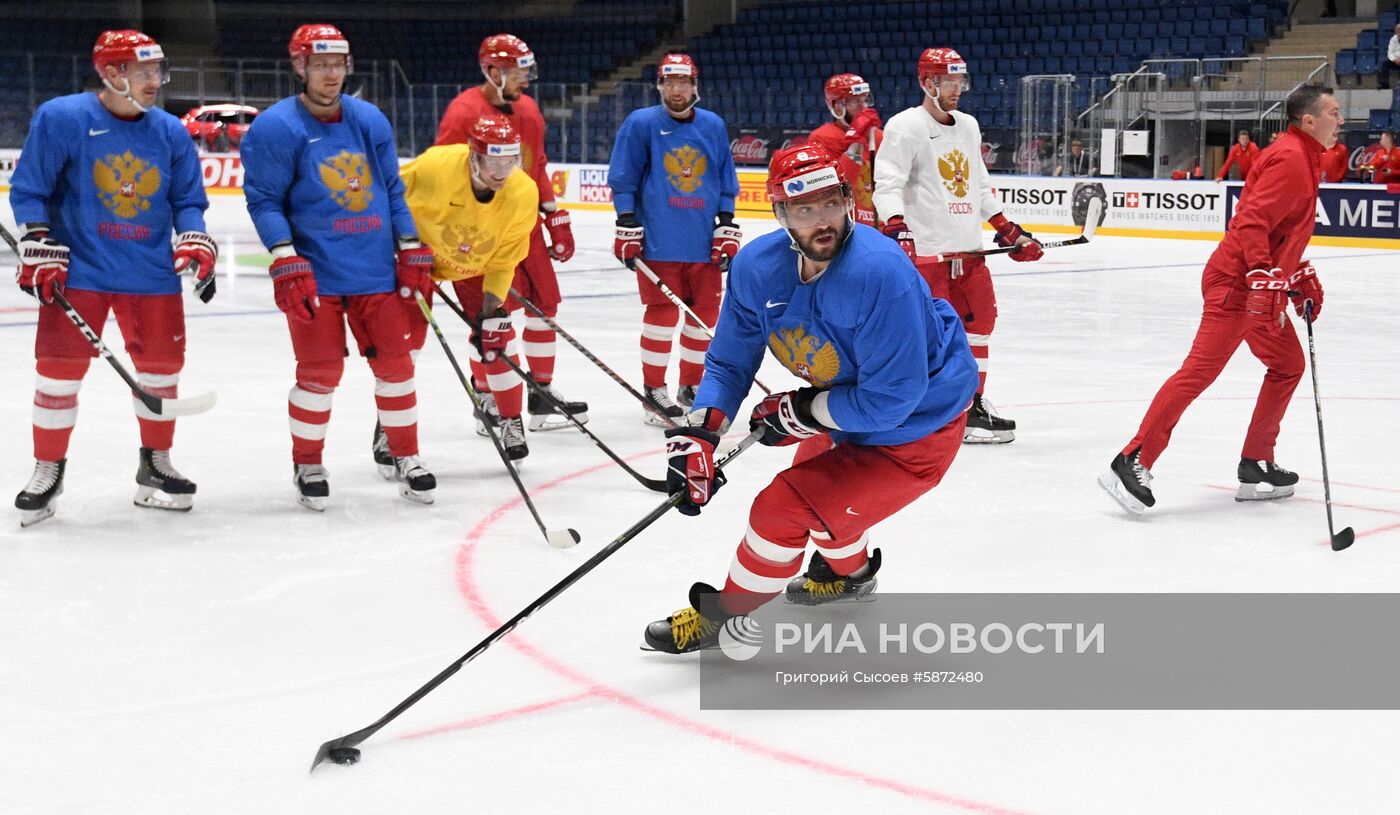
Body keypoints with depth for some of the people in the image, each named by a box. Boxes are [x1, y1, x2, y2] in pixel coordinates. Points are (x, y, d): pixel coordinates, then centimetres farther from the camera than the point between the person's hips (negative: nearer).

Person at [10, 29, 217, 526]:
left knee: (162, 364, 7)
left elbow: (187, 200, 11)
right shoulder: (60, 118, -7)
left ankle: (155, 466, 25)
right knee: (60, 366, -3)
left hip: (152, 274, 4)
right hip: (78, 271, -3)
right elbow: (28, 190, -4)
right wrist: (38, 249, -10)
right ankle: (48, 471, 12)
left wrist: (194, 241, -6)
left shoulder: (171, 132, 5)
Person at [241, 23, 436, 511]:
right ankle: (307, 466, 17)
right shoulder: (275, 128, -6)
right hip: (314, 274, -4)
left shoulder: (371, 121, 9)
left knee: (395, 362, 7)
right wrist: (286, 261, -17)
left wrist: (412, 250, 9)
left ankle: (405, 457, 21)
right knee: (320, 372, -2)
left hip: (377, 271, 5)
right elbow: (264, 199, -7)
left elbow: (392, 191, 14)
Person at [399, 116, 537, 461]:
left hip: (478, 264, 2)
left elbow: (505, 258, -15)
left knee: (497, 335, -5)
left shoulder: (524, 193, -26)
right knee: (406, 333, -7)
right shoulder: (435, 167, -36)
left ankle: (512, 421, 11)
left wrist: (493, 305, -22)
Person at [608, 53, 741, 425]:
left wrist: (727, 228, 7)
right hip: (658, 241, -4)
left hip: (704, 241, 4)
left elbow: (726, 183, 13)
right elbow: (622, 181, -1)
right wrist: (627, 228, -6)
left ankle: (692, 386, 24)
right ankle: (654, 391, 8)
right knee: (662, 312, -3)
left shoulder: (713, 126, 8)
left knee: (705, 312, 9)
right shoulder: (641, 123, -2)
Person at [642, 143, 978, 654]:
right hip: (850, 412, 9)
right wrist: (696, 433, -16)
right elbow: (730, 363, 0)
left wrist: (801, 412, -21)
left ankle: (726, 616, 15)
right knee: (815, 479, 33)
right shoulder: (757, 267, -13)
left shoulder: (878, 273, -36)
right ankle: (847, 572, 64)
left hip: (913, 436, -8)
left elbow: (891, 399, -32)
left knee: (783, 510, -11)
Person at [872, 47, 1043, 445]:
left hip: (967, 248, 8)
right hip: (923, 248, -8)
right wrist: (897, 228, -31)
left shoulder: (968, 126, 18)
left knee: (979, 319, 11)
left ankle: (971, 404, 22)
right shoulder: (905, 127, -7)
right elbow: (888, 184, -16)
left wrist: (1008, 230, 21)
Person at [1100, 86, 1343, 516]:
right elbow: (1252, 223, -23)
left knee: (1288, 364, 16)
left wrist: (1303, 278, 26)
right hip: (1236, 282, -11)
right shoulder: (1289, 159, -13)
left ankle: (1256, 467, 20)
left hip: (1263, 285, 11)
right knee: (1201, 369, -16)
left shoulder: (1304, 159, 19)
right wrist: (1263, 275, -32)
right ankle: (1134, 462, -18)